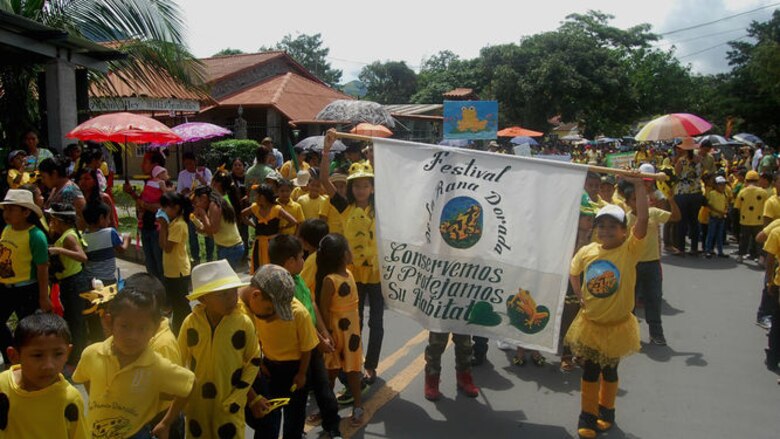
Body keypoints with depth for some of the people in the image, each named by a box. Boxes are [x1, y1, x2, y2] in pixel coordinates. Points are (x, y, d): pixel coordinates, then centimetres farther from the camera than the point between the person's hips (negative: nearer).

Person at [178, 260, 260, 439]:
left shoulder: (244, 323, -17)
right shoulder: (190, 323, -14)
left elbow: (253, 360, -6)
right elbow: (179, 361, 0)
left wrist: (237, 396, -9)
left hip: (229, 401, -1)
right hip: (197, 400, 1)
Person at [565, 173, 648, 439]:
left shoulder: (629, 249, -16)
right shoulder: (587, 251, -6)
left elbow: (643, 219, -30)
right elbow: (573, 272, 13)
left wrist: (638, 185, -33)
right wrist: (579, 295, -1)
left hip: (616, 324, -2)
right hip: (590, 323, 2)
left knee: (609, 370, 17)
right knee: (589, 370, 9)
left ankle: (606, 410, 39)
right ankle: (588, 416, 24)